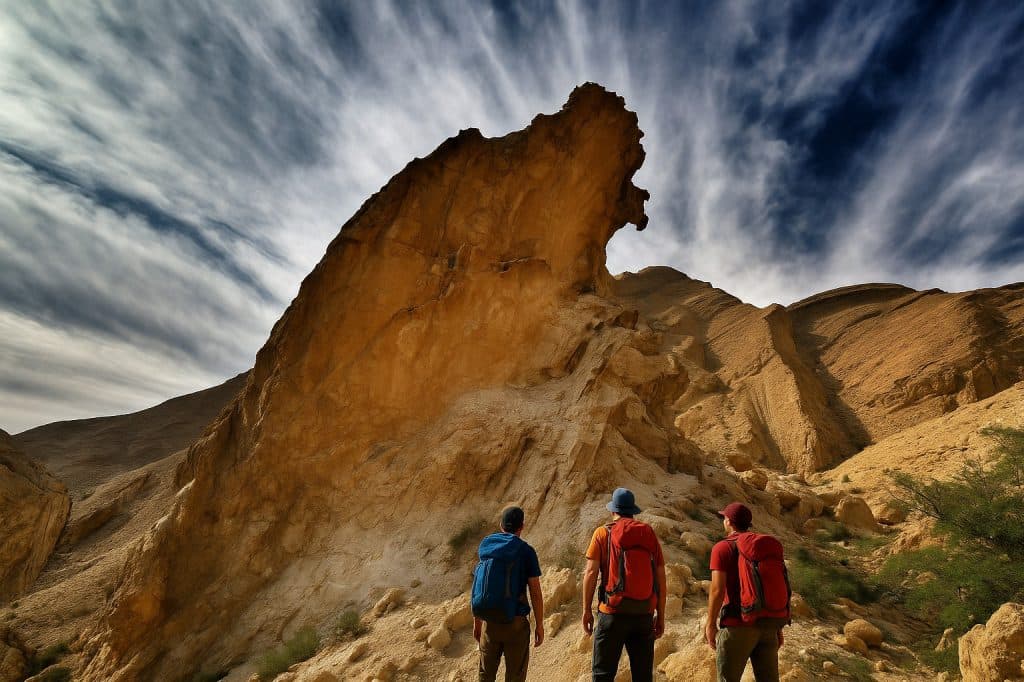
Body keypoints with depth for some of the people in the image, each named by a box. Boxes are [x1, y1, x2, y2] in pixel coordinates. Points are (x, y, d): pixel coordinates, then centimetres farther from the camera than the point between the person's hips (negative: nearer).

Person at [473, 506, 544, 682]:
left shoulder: (485, 545, 3)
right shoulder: (527, 551, -8)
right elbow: (535, 592, -8)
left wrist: (477, 621, 15)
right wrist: (539, 625, 1)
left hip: (490, 621, 4)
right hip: (516, 622, -3)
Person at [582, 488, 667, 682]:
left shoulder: (603, 533, 1)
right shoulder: (650, 534, 9)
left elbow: (591, 573, -6)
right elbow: (660, 577, 8)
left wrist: (586, 610, 0)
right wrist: (661, 616, 14)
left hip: (614, 612, -3)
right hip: (645, 614, 4)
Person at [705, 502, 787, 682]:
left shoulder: (722, 548, -7)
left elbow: (717, 590, -14)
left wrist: (710, 624, -6)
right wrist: (778, 627, 16)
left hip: (737, 625, -5)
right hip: (767, 625, 6)